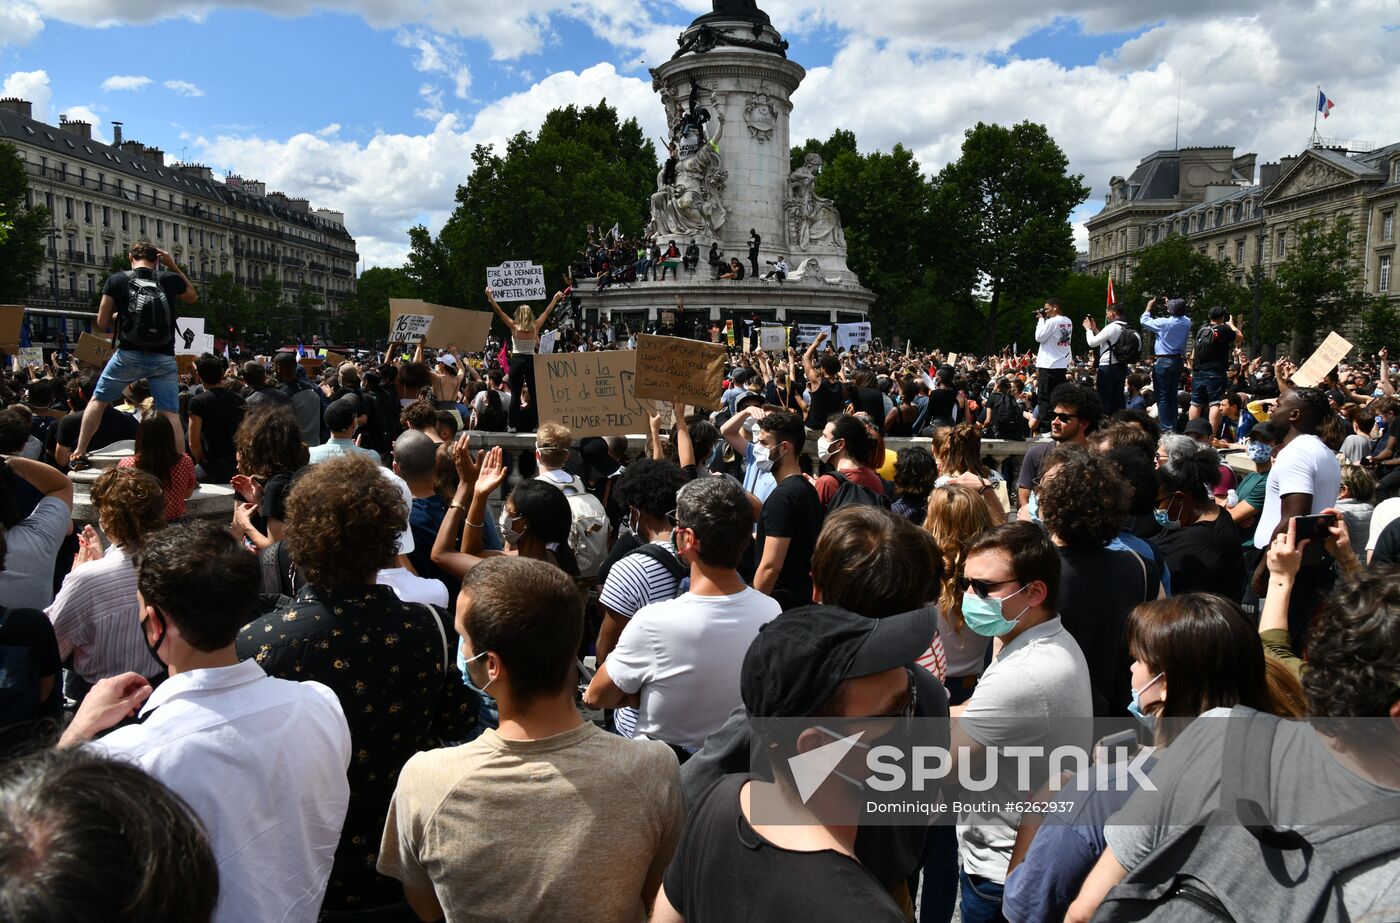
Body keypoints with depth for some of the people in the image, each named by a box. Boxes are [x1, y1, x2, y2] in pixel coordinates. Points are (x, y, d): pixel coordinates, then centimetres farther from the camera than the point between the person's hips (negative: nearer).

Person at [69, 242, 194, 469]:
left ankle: (78, 455, 20)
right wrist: (174, 267, 23)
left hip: (129, 355, 0)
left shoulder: (116, 280, 2)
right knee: (171, 414, -1)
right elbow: (192, 297, 27)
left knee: (98, 401, 18)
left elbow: (102, 324, 5)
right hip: (164, 358, 0)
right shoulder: (170, 279, 4)